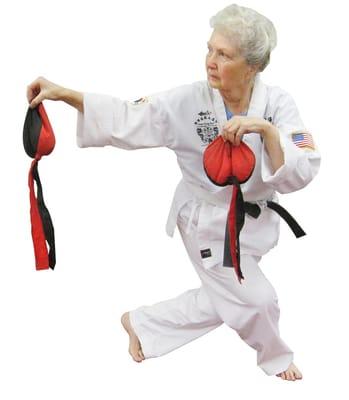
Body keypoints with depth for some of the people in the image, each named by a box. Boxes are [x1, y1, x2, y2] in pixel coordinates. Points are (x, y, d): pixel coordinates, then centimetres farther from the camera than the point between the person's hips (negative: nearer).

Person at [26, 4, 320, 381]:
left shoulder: (277, 103, -17)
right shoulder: (189, 102, -22)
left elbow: (299, 176, -24)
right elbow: (125, 119, -20)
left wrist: (266, 129, -40)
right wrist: (63, 93, -30)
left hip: (253, 218, 4)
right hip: (207, 221, -4)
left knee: (223, 297, 23)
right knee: (256, 300, 2)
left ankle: (143, 324, 46)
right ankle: (274, 355, 37)